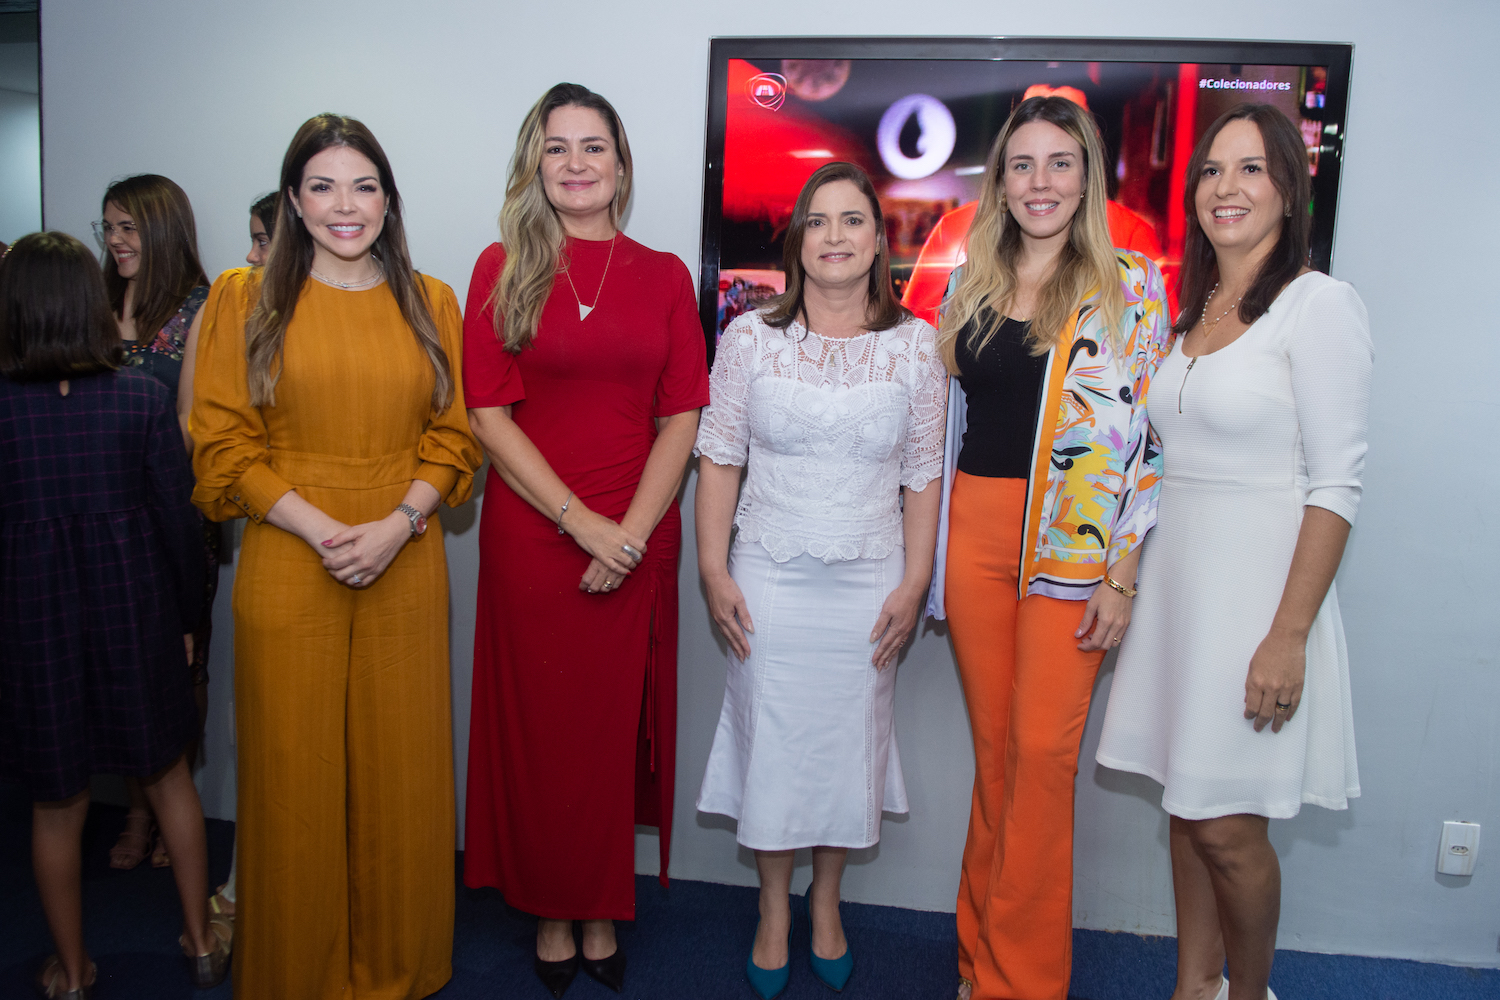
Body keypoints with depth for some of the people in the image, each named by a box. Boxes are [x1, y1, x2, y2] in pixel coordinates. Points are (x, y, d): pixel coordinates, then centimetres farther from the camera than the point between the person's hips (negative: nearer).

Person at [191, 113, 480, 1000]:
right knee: (296, 772, 7)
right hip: (287, 570, -1)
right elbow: (224, 443, -1)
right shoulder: (247, 298, 3)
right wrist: (319, 528, -13)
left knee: (401, 768, 9)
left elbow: (452, 436, 5)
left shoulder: (431, 303, 8)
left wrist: (397, 523, -11)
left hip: (407, 573, 2)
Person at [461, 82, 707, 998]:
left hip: (639, 539, 1)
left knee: (617, 727, 9)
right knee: (540, 727, 7)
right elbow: (490, 416, -4)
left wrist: (632, 529, -11)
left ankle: (603, 913, 26)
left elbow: (682, 417, 2)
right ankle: (552, 914, 26)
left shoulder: (664, 276, 7)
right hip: (530, 535, -1)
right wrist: (581, 522, -13)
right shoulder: (504, 268, 3)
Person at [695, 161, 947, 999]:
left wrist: (914, 583, -2)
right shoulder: (752, 338, -1)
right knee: (770, 738, 7)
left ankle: (826, 904, 33)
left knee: (849, 738, 11)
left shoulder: (916, 345, 1)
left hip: (869, 579, 1)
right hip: (769, 577, 0)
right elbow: (719, 459, 0)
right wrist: (714, 571, -5)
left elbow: (923, 476, 2)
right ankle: (774, 912, 28)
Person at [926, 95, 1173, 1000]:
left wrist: (1122, 575, -9)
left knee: (1042, 753, -3)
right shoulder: (972, 284, 11)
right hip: (974, 531, 4)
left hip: (1072, 543, -3)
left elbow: (1148, 435, -4)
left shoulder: (1129, 284, -1)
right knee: (993, 749, 11)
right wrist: (928, 557, 11)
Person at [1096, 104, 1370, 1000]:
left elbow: (1337, 483, -14)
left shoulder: (1320, 304, -9)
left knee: (1227, 826, 0)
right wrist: (1126, 581, 8)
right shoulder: (1189, 309, 12)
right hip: (1176, 579, 7)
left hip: (1257, 582, -6)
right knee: (1187, 808, 14)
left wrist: (1289, 634, -18)